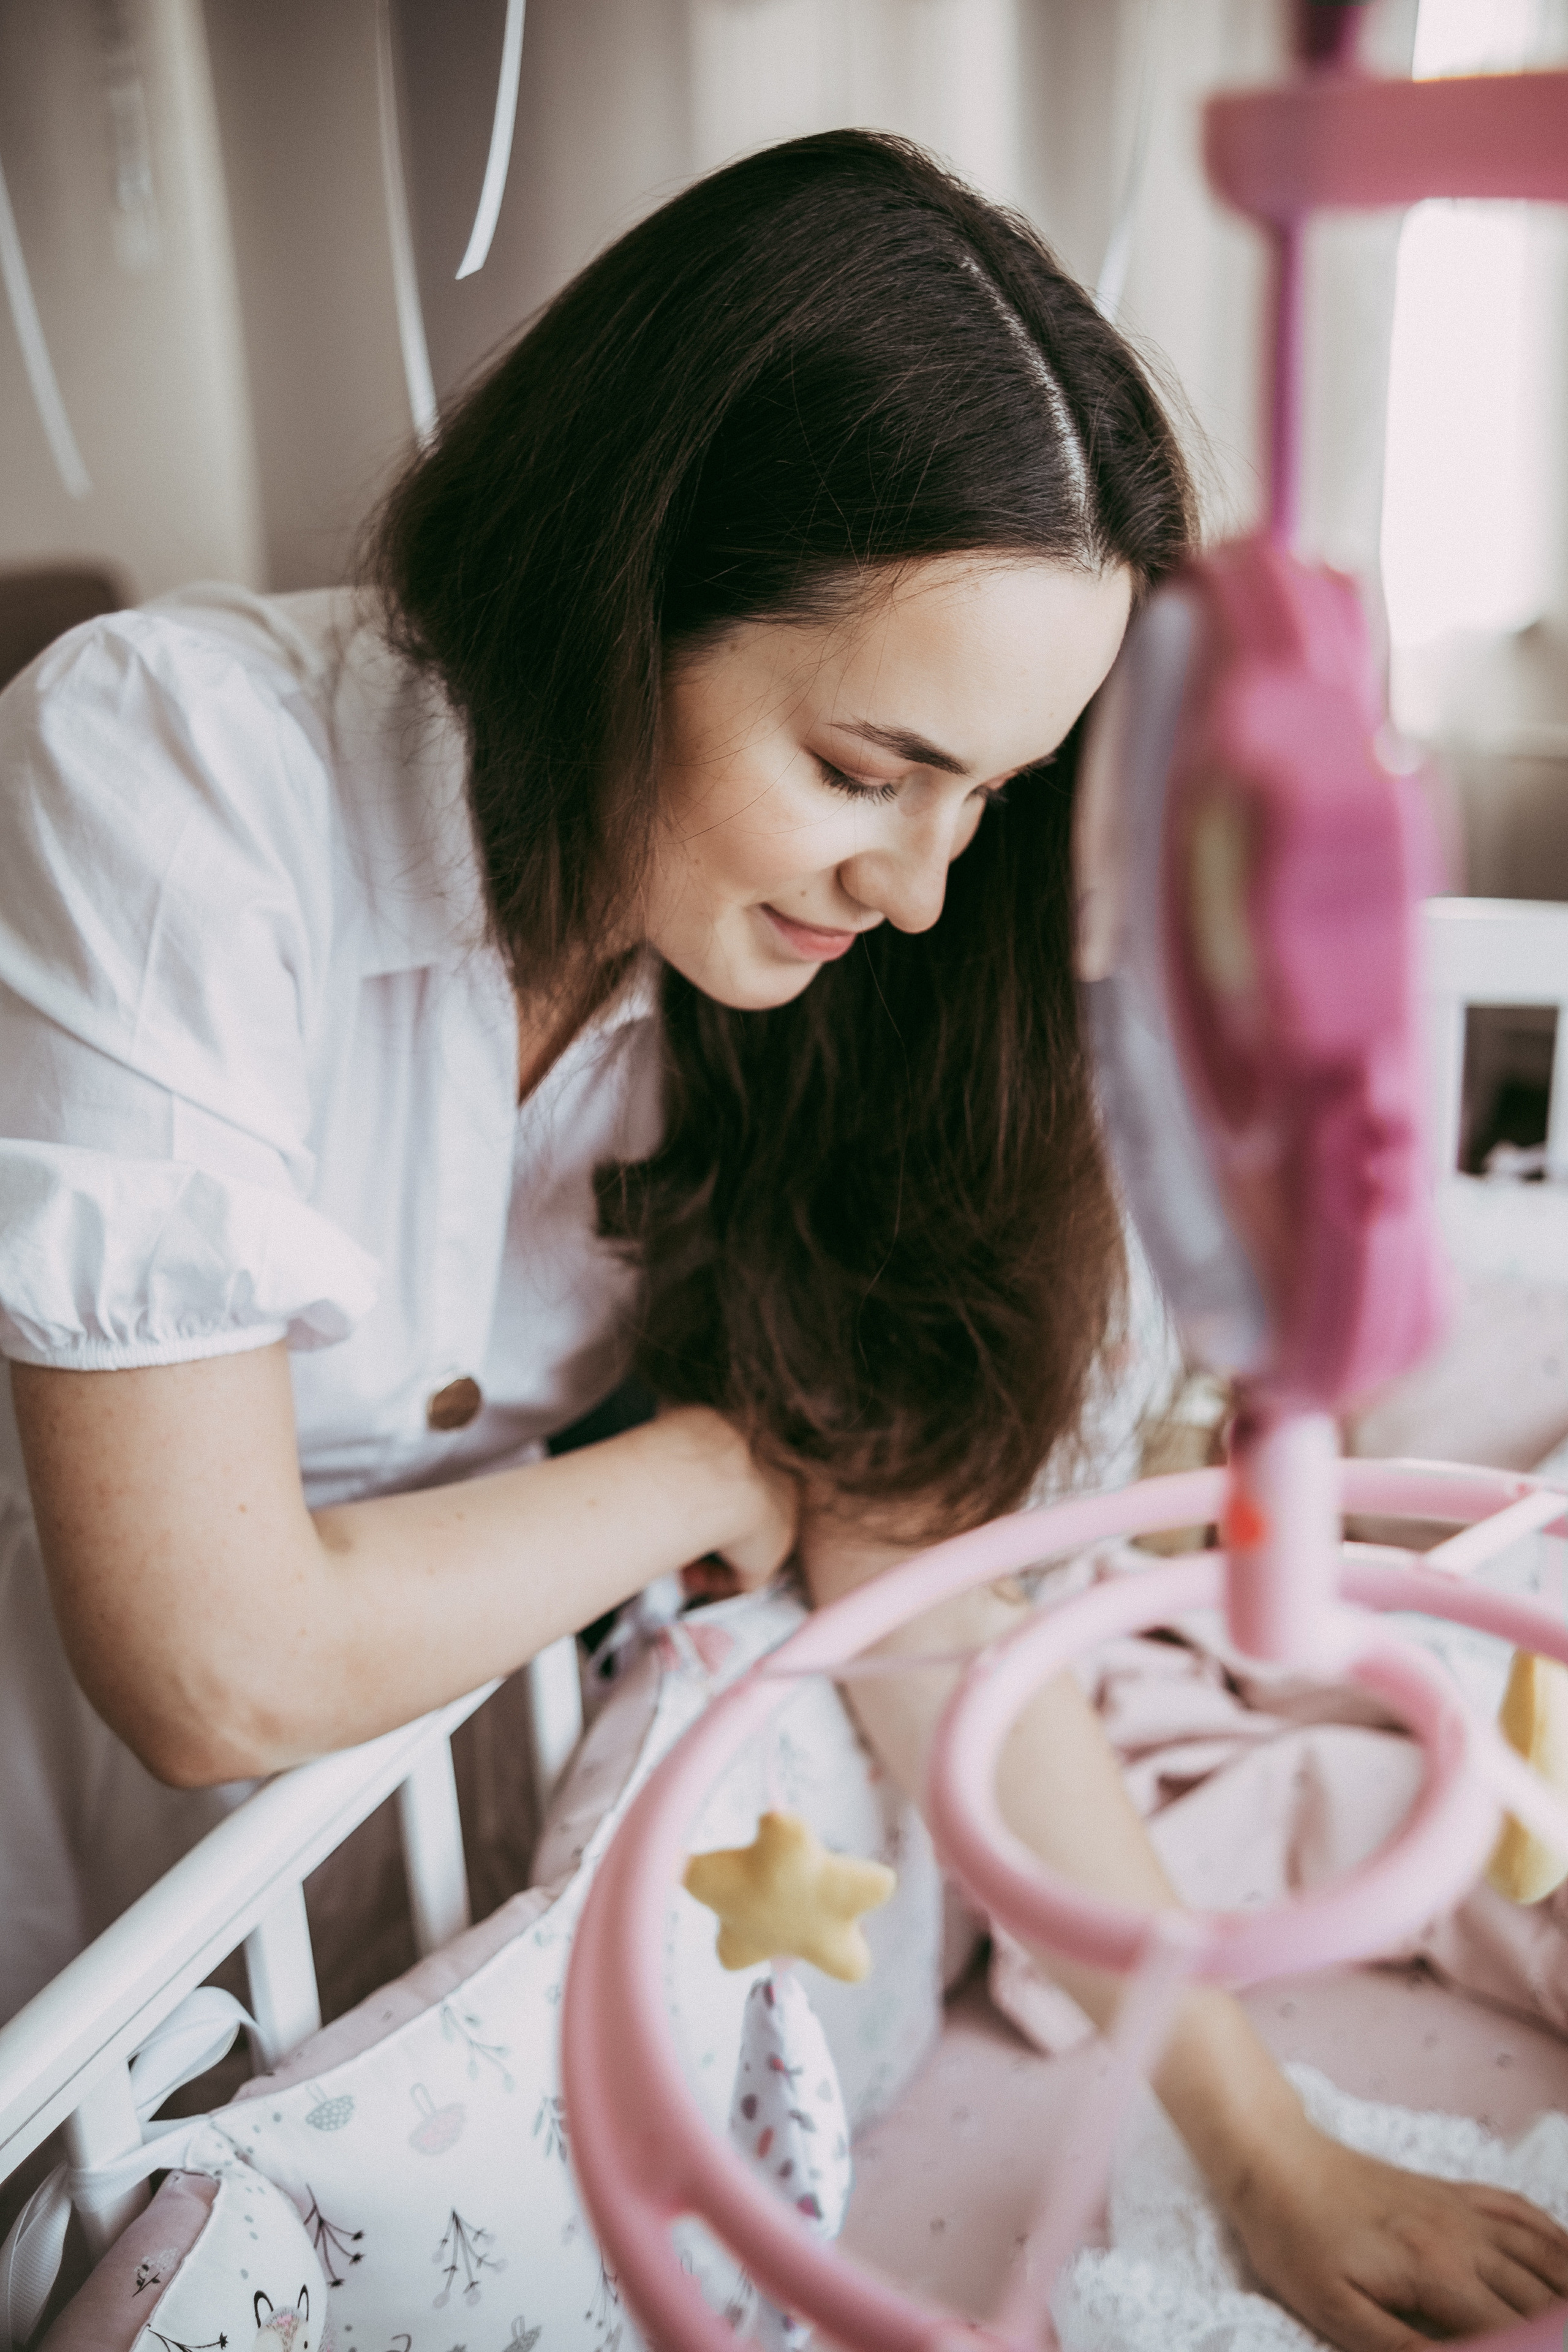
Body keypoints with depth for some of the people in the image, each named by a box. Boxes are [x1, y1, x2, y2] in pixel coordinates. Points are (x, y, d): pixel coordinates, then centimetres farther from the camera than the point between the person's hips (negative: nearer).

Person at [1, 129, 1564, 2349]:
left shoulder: (785, 938, -15)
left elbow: (920, 1578, -13)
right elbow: (227, 1667, -31)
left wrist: (1269, 2147, -11)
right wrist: (722, 1464, -18)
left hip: (409, 1801, 3)